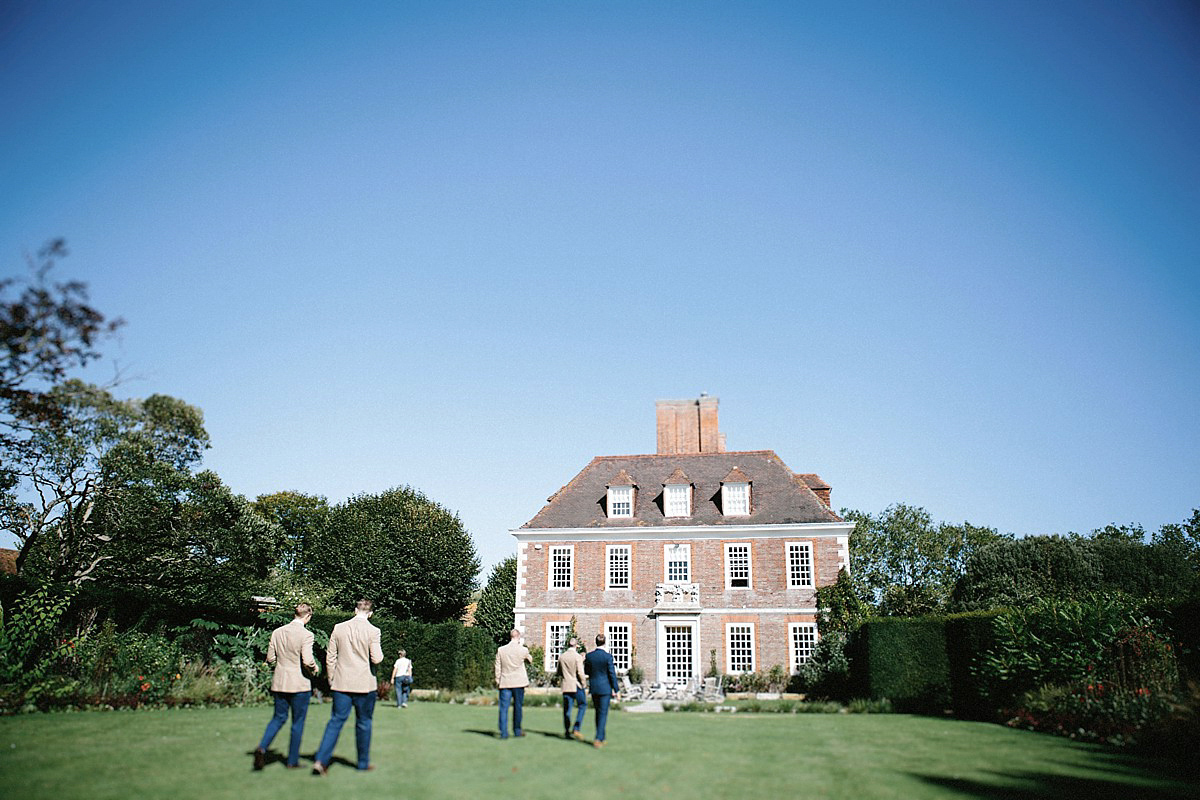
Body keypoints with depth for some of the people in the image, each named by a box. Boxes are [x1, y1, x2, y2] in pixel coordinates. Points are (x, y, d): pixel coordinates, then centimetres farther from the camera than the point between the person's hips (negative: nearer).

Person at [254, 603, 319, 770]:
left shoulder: (277, 632, 2)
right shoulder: (306, 634, -15)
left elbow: (270, 659, 6)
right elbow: (308, 661, -21)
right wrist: (314, 668, -1)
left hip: (279, 682, 5)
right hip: (299, 684, -5)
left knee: (279, 718, 18)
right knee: (298, 721, 8)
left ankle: (262, 747, -2)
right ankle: (292, 761, 14)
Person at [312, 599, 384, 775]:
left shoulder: (339, 628, 1)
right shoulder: (372, 631, -9)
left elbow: (330, 657, 4)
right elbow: (377, 659, -12)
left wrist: (331, 678, 14)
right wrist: (379, 651, 9)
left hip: (341, 683, 3)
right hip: (365, 684, -3)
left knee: (336, 720, 6)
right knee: (363, 722, 10)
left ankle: (321, 760, -4)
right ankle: (363, 762, 19)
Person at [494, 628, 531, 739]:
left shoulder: (500, 650, -3)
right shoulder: (523, 650, -8)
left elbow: (498, 667, 1)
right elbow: (530, 660, 12)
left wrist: (497, 681, 10)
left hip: (505, 682, 1)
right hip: (519, 682, -1)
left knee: (504, 708, 3)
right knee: (518, 707, 12)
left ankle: (503, 733, -2)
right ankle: (517, 731, 19)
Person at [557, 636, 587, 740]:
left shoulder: (561, 657, 5)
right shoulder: (578, 657, -11)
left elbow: (559, 672, 12)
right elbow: (580, 673, -14)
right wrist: (584, 684, -3)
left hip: (566, 686, 5)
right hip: (576, 685, -5)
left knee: (567, 708, 9)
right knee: (582, 706, 8)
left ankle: (567, 731, 10)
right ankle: (576, 729, -2)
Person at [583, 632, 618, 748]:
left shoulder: (589, 656, -2)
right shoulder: (608, 657, -13)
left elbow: (586, 671, 10)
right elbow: (612, 674, -10)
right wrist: (616, 690, -4)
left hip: (593, 687, 4)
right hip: (605, 688, -4)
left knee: (598, 713, 17)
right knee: (603, 714, 0)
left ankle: (601, 738, 25)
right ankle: (598, 738, -9)